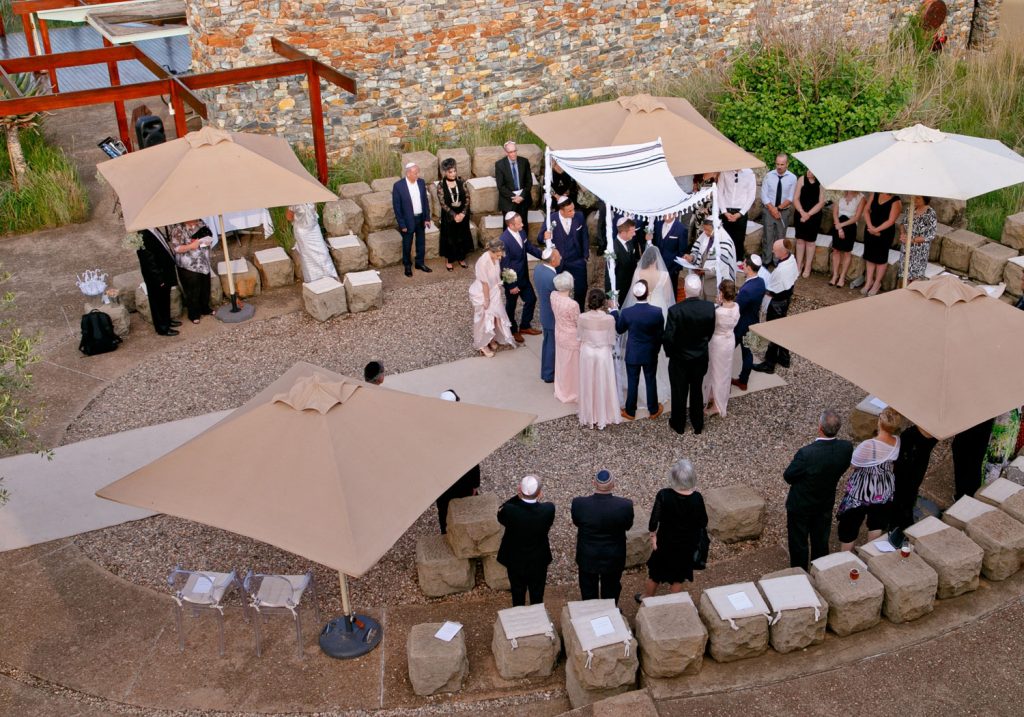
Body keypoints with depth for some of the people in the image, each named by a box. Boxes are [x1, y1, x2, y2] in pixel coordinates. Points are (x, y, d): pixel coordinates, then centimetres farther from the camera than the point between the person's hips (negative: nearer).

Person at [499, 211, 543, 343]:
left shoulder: (521, 233, -6)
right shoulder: (504, 240, -29)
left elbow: (530, 247, 9)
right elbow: (505, 265, -24)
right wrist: (511, 285, -20)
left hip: (524, 277, 7)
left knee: (531, 299, 18)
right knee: (511, 305, 14)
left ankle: (525, 326, 38)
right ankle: (513, 330, 35)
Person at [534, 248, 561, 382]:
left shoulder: (537, 268, -10)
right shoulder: (553, 279, -35)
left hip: (545, 313, 8)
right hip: (554, 317, -8)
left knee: (547, 343, 26)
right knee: (553, 346, 12)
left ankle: (546, 371, 43)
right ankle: (549, 375, 30)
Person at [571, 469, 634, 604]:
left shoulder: (579, 503, -28)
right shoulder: (625, 505, -28)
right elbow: (628, 526, -8)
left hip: (587, 558, 0)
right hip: (613, 558, 0)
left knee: (588, 593, 25)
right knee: (611, 592, 26)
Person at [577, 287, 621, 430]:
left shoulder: (583, 318, -15)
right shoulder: (609, 318, -18)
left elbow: (581, 338, -2)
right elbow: (611, 340, -6)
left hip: (587, 353, 1)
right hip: (603, 354, -1)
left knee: (588, 385, 15)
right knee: (602, 386, 13)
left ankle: (588, 417, 27)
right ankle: (602, 417, 25)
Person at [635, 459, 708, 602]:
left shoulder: (664, 495, -26)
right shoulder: (697, 498, -23)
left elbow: (654, 521, -18)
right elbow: (703, 523, -10)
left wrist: (653, 535, 1)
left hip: (665, 542, 0)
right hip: (687, 544, 1)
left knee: (656, 571, 24)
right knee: (678, 576, 23)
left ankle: (646, 598, 45)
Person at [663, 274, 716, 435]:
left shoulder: (675, 310, -28)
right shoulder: (710, 307, -17)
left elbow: (668, 338, -22)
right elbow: (710, 332, -2)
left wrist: (670, 352, -2)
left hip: (680, 359, -3)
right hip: (701, 357, 3)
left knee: (679, 392, 17)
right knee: (697, 391, 22)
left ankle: (678, 425, 36)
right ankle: (698, 426, 37)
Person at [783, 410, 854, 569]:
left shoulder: (806, 453, -36)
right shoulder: (846, 447, -22)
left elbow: (788, 477, -20)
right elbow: (842, 470, -2)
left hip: (800, 506, -4)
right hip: (826, 504, 5)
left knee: (799, 544, 17)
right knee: (821, 542, 25)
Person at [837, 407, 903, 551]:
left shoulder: (869, 446, -35)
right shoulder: (898, 442, -16)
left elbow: (854, 464, -18)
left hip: (862, 492, -5)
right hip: (884, 490, 5)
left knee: (849, 526, 16)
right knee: (876, 522, 29)